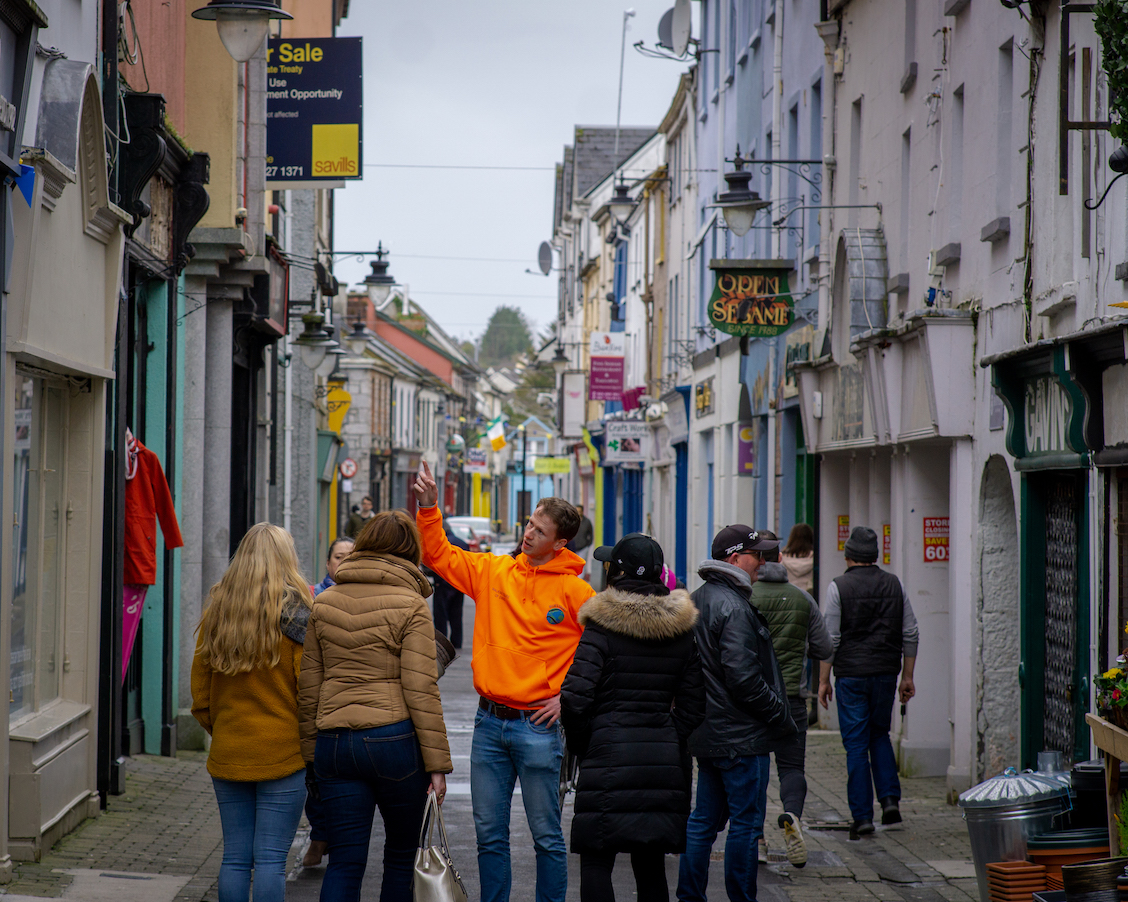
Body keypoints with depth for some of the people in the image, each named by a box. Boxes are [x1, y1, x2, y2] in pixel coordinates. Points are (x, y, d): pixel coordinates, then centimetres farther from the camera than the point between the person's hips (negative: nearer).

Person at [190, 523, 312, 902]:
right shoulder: (296, 612, -8)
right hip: (283, 754, -4)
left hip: (227, 754, 4)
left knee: (235, 857, 9)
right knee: (271, 858, -2)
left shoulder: (216, 610, 4)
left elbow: (200, 692, 8)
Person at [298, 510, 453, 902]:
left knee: (344, 861, 3)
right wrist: (437, 762, -7)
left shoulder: (323, 604, 9)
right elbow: (421, 690, -10)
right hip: (394, 738, -4)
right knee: (402, 855, 12)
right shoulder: (410, 606, -5)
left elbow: (308, 687, 10)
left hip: (333, 741, 4)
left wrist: (310, 754, 16)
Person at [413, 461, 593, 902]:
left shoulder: (574, 591, -6)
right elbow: (439, 555, 13)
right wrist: (429, 507, -1)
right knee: (489, 834, 10)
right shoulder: (493, 571, 7)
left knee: (546, 835, 2)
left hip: (537, 727, -5)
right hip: (489, 721, 5)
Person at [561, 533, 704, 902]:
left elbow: (575, 698, -14)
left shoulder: (602, 628, -9)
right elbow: (693, 703, 8)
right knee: (651, 865, 13)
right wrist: (670, 739, 14)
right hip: (664, 758, 5)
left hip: (609, 756, -5)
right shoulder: (681, 630, 7)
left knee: (596, 864, 0)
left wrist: (580, 743, 1)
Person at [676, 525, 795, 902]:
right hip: (741, 735, -10)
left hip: (706, 733, 10)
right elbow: (743, 679, -22)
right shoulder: (733, 608, -18)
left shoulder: (697, 601, 14)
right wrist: (782, 716, -12)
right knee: (746, 822, -2)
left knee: (705, 818, 14)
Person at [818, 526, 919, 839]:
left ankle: (862, 816, 1)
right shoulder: (894, 584, 5)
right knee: (880, 735, 21)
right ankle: (890, 798, 5)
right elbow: (911, 634, 6)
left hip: (851, 675, -3)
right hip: (886, 672, 3)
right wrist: (907, 677, 12)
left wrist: (823, 680, -2)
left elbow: (830, 638, -9)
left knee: (856, 745, 2)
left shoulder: (839, 587, -6)